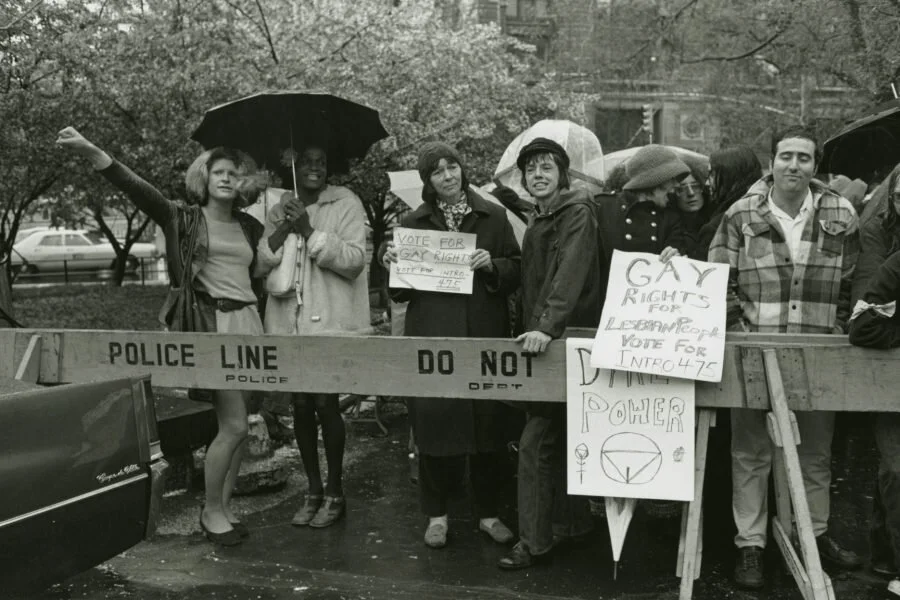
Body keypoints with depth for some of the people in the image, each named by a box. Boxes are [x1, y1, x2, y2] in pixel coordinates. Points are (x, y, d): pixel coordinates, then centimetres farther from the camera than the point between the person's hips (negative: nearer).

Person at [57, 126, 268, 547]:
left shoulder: (250, 228, 16)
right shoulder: (184, 219, 1)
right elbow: (138, 189, -16)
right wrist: (92, 152, -29)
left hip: (249, 323, 5)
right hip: (211, 326, -5)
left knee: (239, 425, 7)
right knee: (233, 425, -8)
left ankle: (224, 505, 22)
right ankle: (211, 510, 10)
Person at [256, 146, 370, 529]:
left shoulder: (346, 204, 0)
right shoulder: (280, 210, 13)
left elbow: (354, 260, -11)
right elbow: (263, 263, 4)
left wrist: (309, 230, -16)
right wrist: (284, 228, -12)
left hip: (331, 322, -4)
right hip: (289, 323, 4)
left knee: (325, 402, -5)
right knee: (300, 405, 8)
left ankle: (334, 493, 11)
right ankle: (313, 490, 21)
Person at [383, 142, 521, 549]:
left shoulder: (493, 216, 8)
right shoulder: (413, 223, 10)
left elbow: (516, 273, 8)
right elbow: (400, 291, 12)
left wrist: (493, 265, -11)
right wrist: (391, 264, -8)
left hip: (484, 335, 0)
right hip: (431, 336, 0)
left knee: (487, 423, 4)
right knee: (433, 421, 0)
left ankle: (488, 512, 19)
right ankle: (436, 515, 16)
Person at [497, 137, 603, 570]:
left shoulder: (577, 210, -9)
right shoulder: (538, 220, 19)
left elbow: (572, 272, -24)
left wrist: (548, 327, -35)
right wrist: (526, 328, 10)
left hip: (564, 340, -9)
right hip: (537, 337, 9)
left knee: (535, 442, -9)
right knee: (560, 436, 16)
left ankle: (534, 541, 0)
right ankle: (576, 520, 28)